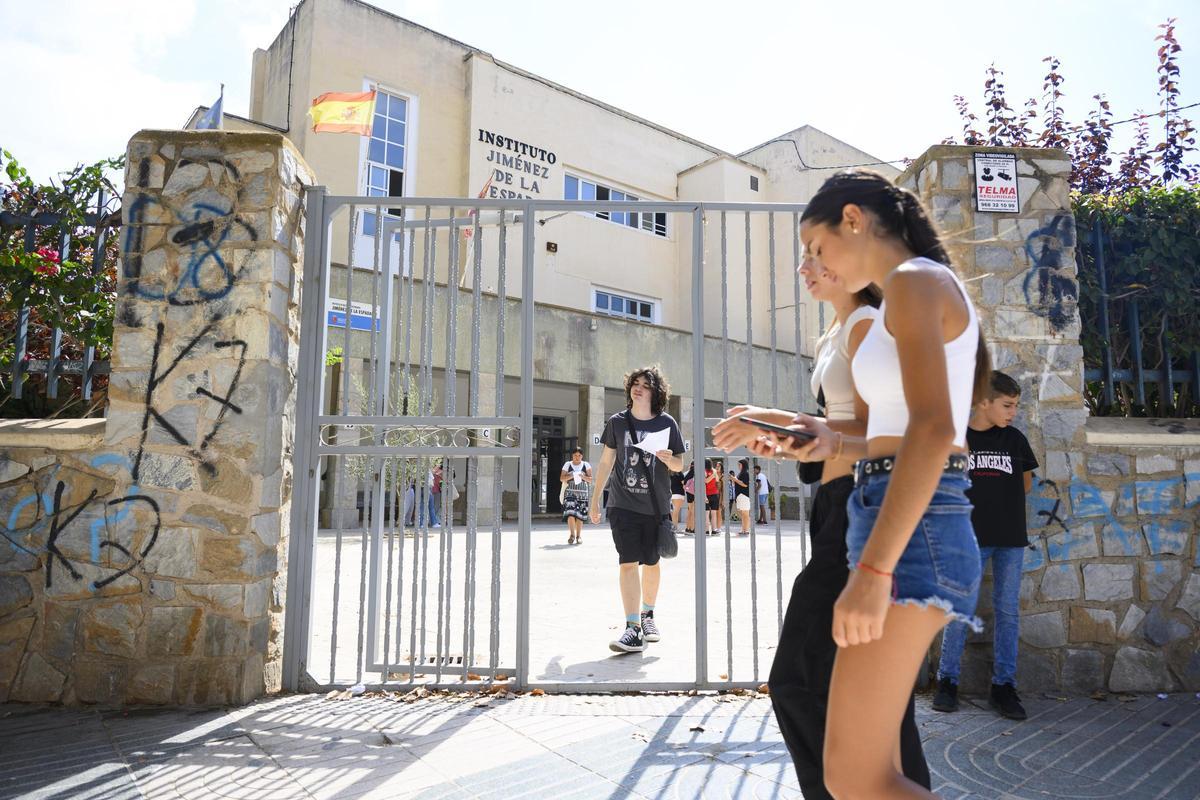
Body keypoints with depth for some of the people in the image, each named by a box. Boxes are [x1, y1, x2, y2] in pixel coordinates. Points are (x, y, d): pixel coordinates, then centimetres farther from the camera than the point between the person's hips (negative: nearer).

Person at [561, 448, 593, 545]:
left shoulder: (586, 465, 6)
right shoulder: (567, 465, 6)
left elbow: (590, 480, 3)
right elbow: (561, 478, 3)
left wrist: (583, 476, -15)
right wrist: (571, 476, -13)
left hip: (582, 493, 1)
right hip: (570, 492, -1)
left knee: (580, 515, 1)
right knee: (570, 514, -15)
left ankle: (578, 536, 13)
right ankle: (572, 534, -3)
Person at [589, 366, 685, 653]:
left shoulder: (666, 423, 2)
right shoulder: (617, 422, 3)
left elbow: (679, 465, 8)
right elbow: (606, 461, 10)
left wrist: (668, 459, -16)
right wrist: (594, 498, 10)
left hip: (656, 506, 1)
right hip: (623, 504, -1)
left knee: (651, 563, 12)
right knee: (628, 563, -9)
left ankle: (647, 614, 34)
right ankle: (633, 629, -9)